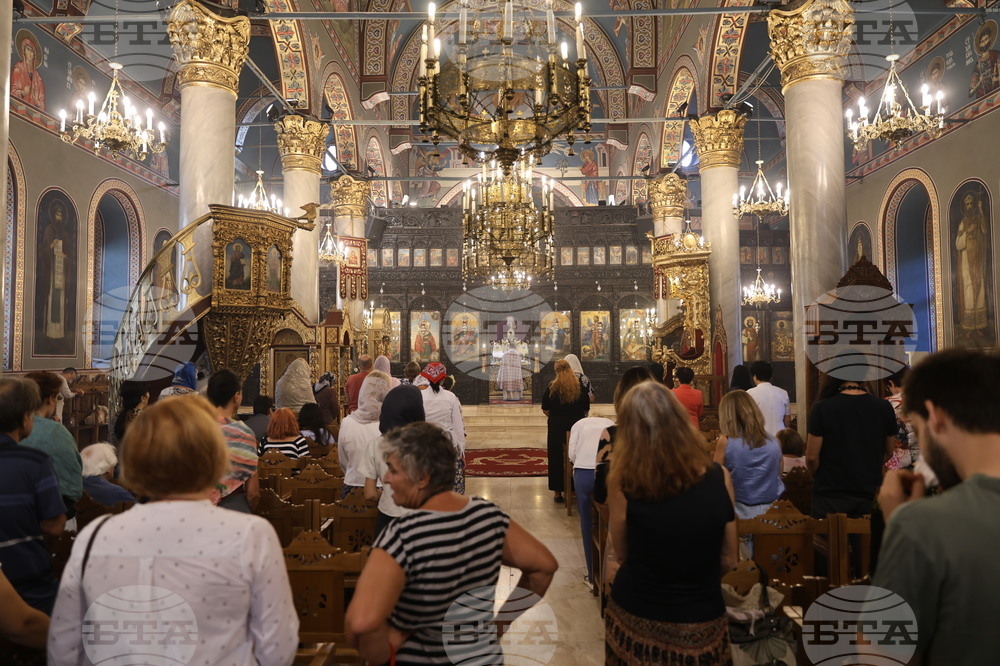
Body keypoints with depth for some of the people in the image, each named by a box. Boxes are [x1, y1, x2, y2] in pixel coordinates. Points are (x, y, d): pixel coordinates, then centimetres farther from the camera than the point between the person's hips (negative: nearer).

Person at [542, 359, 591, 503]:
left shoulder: (552, 387, -6)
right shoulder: (580, 386, -3)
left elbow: (545, 410, -3)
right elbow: (586, 409, 2)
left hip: (557, 427, -1)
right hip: (577, 427, 1)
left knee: (556, 459, 8)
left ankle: (558, 492, 13)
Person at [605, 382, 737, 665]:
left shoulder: (622, 482, -19)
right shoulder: (719, 477, -14)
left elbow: (621, 553, -3)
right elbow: (728, 560, -1)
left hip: (634, 620, -1)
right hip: (700, 626, 1)